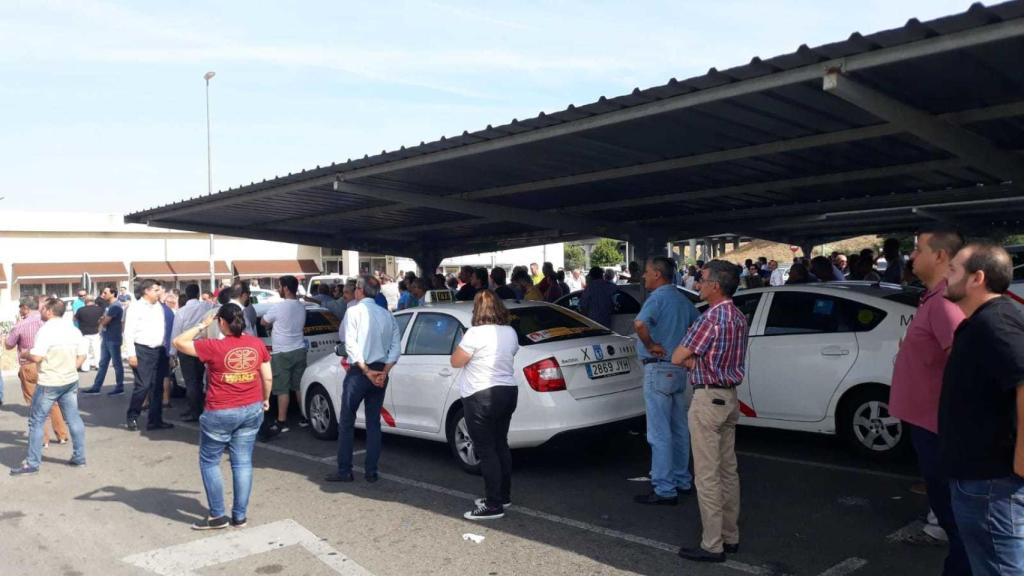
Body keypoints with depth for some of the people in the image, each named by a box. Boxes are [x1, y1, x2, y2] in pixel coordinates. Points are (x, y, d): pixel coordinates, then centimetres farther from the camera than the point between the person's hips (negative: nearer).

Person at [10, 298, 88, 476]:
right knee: (74, 418, 11)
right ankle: (79, 457, 15)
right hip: (70, 381, 7)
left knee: (36, 422, 4)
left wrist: (24, 354, 0)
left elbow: (36, 357, -20)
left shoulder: (46, 330, -15)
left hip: (49, 383, -7)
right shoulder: (73, 329, 6)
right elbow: (82, 355, 9)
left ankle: (32, 463, 8)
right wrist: (70, 369, 16)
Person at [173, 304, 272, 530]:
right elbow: (268, 378, 3)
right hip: (252, 410, 4)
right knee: (243, 462, 10)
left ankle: (217, 516, 15)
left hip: (220, 413, -4)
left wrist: (201, 325, -1)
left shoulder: (214, 346, -15)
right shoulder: (257, 344, -2)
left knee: (209, 462, 13)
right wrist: (265, 399, 18)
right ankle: (240, 515, 16)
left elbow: (178, 342, -6)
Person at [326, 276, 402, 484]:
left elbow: (351, 344, -15)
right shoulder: (387, 314, 7)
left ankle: (344, 471, 8)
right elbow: (396, 347, 1)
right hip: (380, 373, 5)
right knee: (374, 423, 11)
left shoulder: (354, 311, -7)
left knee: (346, 422, 5)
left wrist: (366, 371, -14)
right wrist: (384, 371, -4)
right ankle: (371, 471, 12)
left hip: (358, 371, -5)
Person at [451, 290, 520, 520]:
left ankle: (493, 505, 2)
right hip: (508, 392, 8)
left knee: (486, 450, -2)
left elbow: (456, 361, -9)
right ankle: (503, 495, 29)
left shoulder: (476, 333, -17)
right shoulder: (510, 332, 5)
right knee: (500, 445, 18)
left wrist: (462, 342, 6)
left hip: (481, 397, -8)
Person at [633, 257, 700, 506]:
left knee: (659, 433, -4)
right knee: (679, 430, 16)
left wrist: (650, 345, -19)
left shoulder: (657, 298, -15)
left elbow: (640, 323, -34)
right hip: (679, 369, 9)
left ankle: (664, 490, 0)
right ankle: (682, 481, 26)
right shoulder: (682, 300, 12)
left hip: (658, 368, -9)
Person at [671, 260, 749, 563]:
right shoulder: (739, 317, 9)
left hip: (709, 399, -9)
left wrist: (688, 359, 5)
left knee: (708, 475, -2)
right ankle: (730, 537, 24)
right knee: (728, 470, 15)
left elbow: (677, 358, -14)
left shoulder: (710, 319, -20)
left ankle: (712, 546, 5)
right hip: (730, 396, 9)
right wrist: (695, 361, -1)